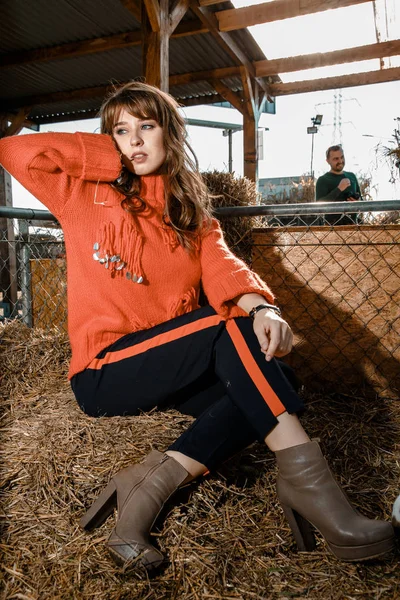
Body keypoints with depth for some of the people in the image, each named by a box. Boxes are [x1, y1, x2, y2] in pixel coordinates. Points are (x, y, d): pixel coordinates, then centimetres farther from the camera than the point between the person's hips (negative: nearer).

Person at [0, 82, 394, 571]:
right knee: (231, 327, -25)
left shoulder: (192, 214, 12)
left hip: (168, 371, 5)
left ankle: (145, 486, -19)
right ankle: (304, 474, -26)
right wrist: (111, 159, -3)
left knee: (260, 391, -19)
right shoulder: (88, 197, 4)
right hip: (104, 370, -5)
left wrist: (259, 306, -29)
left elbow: (221, 266, -6)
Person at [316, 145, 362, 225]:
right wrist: (339, 189, -19)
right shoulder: (323, 180, -2)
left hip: (352, 224, 6)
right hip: (333, 225, -5)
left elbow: (360, 198, 25)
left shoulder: (351, 176, 16)